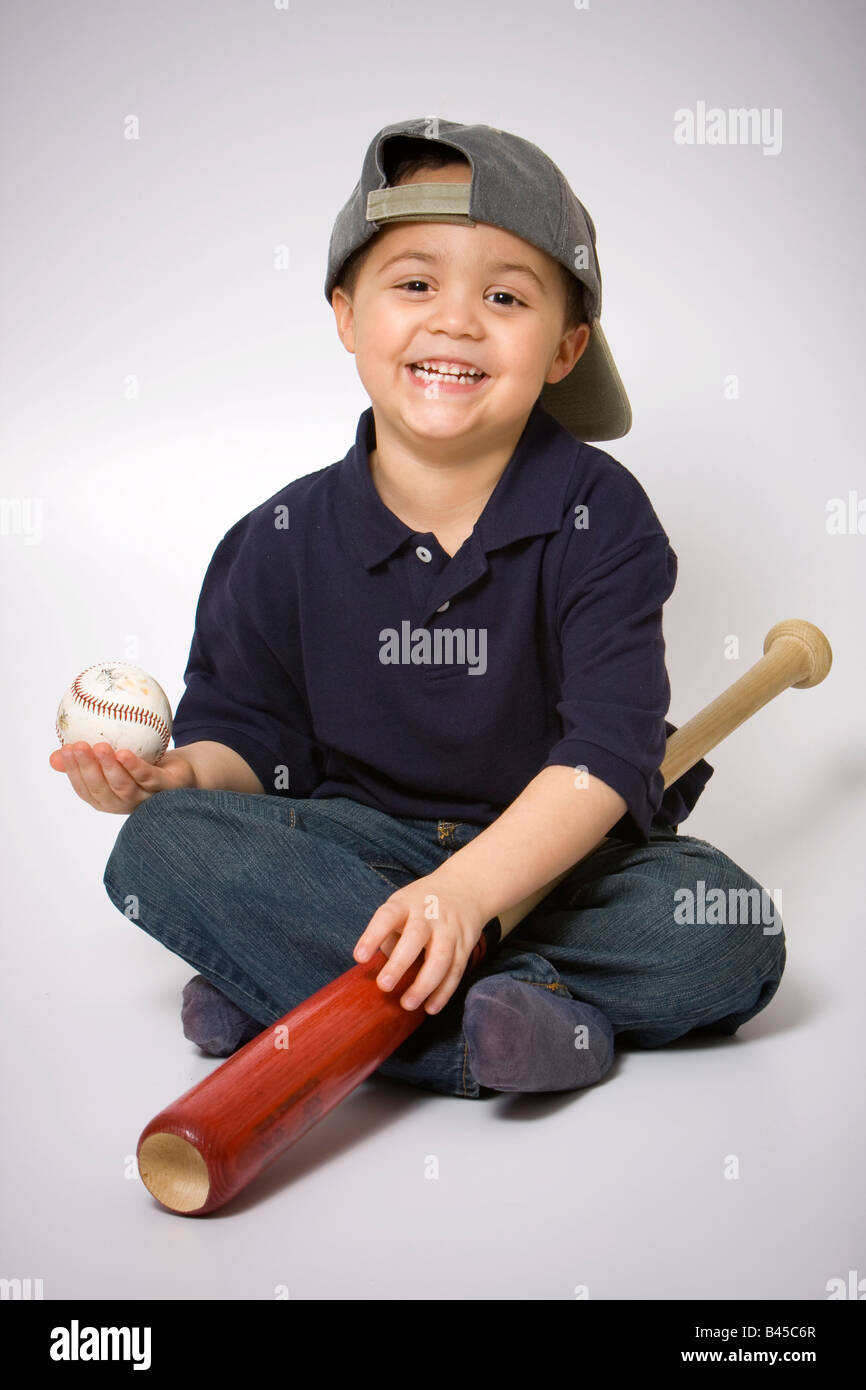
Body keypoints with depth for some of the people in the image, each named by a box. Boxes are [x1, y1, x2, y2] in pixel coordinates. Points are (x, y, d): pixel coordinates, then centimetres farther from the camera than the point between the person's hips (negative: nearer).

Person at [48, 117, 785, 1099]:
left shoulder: (597, 511, -10)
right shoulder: (287, 539, -2)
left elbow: (609, 748, -18)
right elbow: (254, 731, 5)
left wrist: (468, 887, -32)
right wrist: (187, 769, -19)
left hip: (552, 851, 0)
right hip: (355, 847, 1)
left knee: (731, 935, -27)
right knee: (162, 845, -23)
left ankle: (286, 984, -26)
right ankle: (514, 1011, -29)